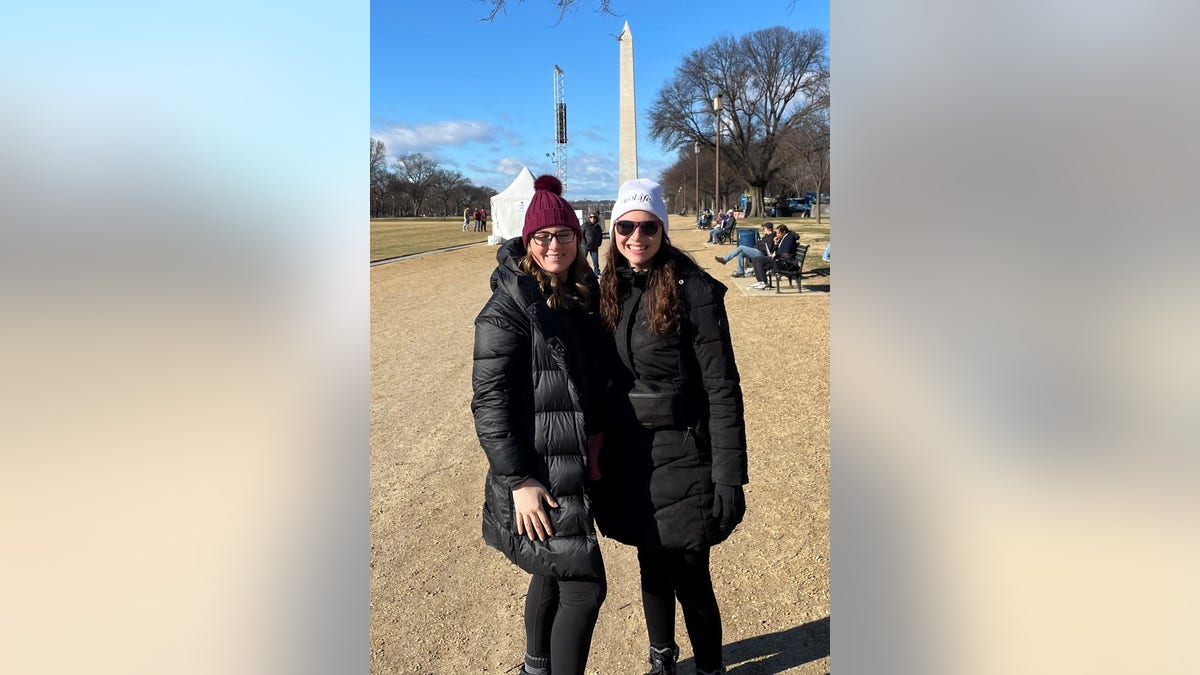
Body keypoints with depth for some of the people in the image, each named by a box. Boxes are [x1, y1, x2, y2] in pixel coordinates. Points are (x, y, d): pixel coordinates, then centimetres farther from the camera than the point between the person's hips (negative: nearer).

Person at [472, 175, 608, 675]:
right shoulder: (509, 308, -16)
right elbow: (489, 402, -18)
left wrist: (596, 437, 7)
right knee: (584, 587, -5)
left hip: (573, 465, 8)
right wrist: (519, 481, -20)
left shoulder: (583, 298, 7)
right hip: (538, 475, -8)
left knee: (553, 574, 22)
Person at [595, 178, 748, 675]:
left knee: (689, 578, 5)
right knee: (651, 567, 20)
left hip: (681, 459, -5)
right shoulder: (609, 290, 4)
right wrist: (599, 455, 12)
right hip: (629, 459, 5)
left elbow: (723, 390, -14)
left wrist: (729, 479, -16)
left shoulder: (693, 291, -14)